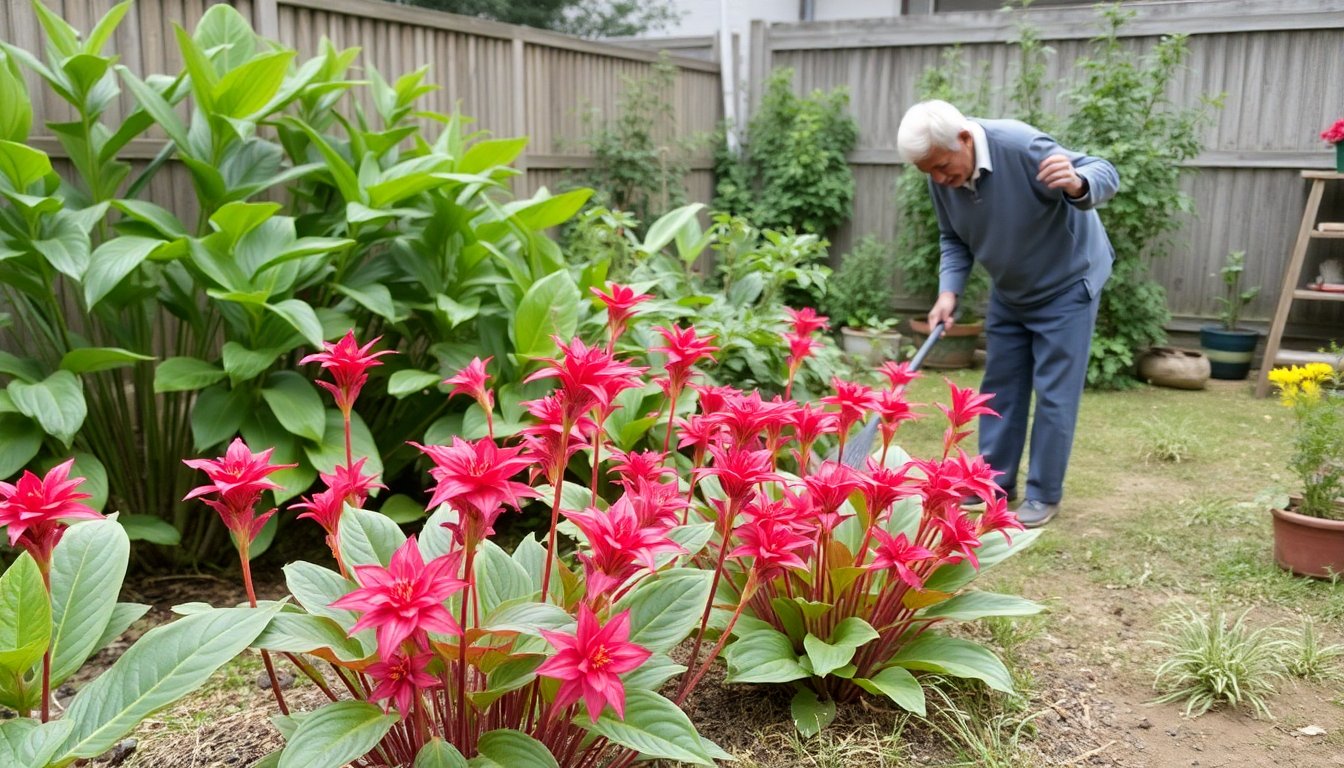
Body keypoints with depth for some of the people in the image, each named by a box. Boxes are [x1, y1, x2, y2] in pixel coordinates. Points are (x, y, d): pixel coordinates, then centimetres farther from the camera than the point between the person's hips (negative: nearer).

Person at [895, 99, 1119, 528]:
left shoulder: (1021, 147, -32)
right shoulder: (942, 176, -13)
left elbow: (1105, 175, -29)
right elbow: (954, 239, 0)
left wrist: (1077, 184, -53)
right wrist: (948, 291, -15)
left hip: (1066, 284, -6)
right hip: (1009, 292, 6)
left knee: (1054, 393, -4)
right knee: (1000, 387, 11)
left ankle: (1044, 495, 7)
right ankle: (995, 481, 23)